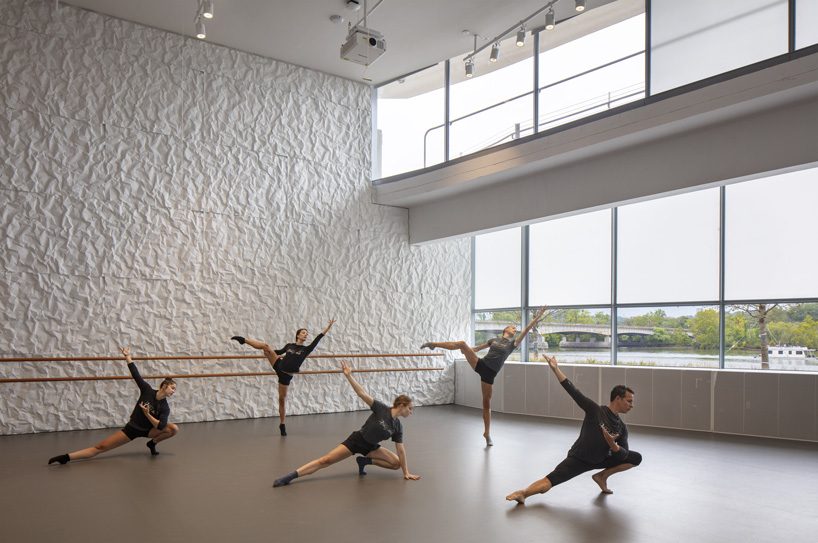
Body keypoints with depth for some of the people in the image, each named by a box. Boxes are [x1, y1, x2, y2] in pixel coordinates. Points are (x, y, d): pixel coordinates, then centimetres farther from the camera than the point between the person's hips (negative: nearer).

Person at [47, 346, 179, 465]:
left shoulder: (165, 408, -12)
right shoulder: (147, 390, -12)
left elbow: (160, 426, -22)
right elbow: (136, 375, -15)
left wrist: (147, 414, -32)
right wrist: (127, 357, -19)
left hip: (147, 430, 1)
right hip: (131, 428, -1)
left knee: (174, 429, -22)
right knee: (100, 447, -13)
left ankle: (152, 443, 1)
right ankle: (66, 457, -16)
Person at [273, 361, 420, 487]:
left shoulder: (397, 426, -4)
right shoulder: (381, 409, -18)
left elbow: (401, 449, 2)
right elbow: (362, 394, -25)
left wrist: (406, 472, 1)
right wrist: (348, 376, -34)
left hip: (370, 447, 6)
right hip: (356, 440, -5)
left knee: (396, 463, -8)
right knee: (325, 460, -17)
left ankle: (365, 460, 3)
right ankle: (291, 476, -16)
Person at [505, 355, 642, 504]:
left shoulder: (622, 428, 1)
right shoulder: (595, 410, -15)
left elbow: (623, 455, -3)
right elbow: (573, 391, -21)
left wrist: (613, 445, -25)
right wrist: (555, 368, -30)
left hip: (600, 460, 6)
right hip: (577, 458, -6)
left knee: (636, 458, -2)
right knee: (550, 481, -29)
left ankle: (602, 476, 6)